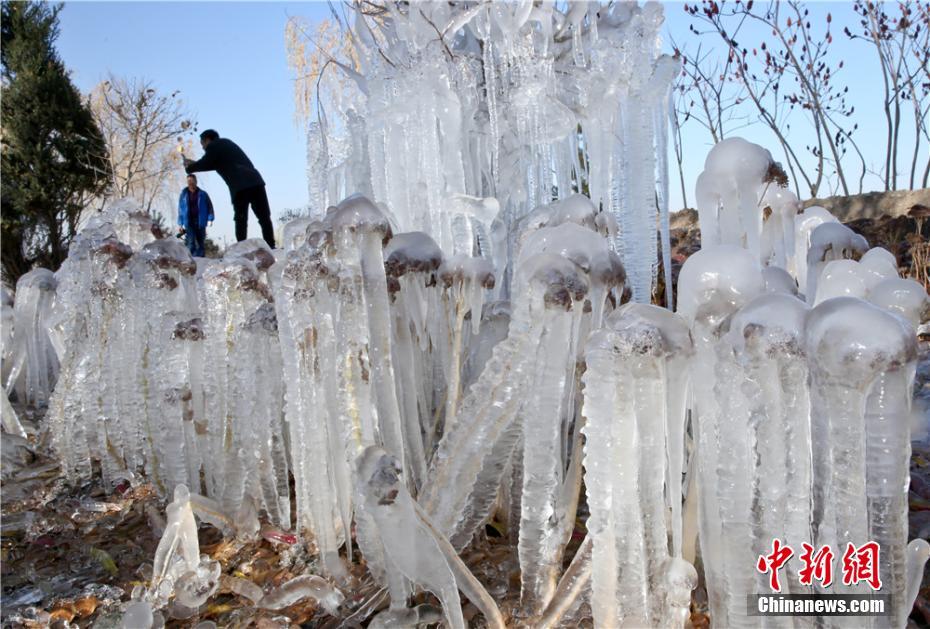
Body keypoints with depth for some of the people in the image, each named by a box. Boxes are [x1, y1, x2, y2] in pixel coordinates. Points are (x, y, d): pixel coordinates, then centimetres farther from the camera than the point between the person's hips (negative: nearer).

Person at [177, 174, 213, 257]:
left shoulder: (202, 194, 4)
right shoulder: (184, 194, 8)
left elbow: (209, 206, 3)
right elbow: (180, 209, 11)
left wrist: (210, 218, -10)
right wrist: (180, 223, 7)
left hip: (200, 223, 0)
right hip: (189, 223, 0)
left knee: (201, 243, 5)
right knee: (190, 243, -10)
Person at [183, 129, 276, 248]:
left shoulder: (213, 146, 9)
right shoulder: (226, 142, 33)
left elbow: (204, 164, 9)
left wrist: (189, 167, 27)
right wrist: (194, 163, 43)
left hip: (240, 187, -6)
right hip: (255, 181, 6)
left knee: (241, 221, -2)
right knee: (264, 217, 3)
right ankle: (271, 247, -3)